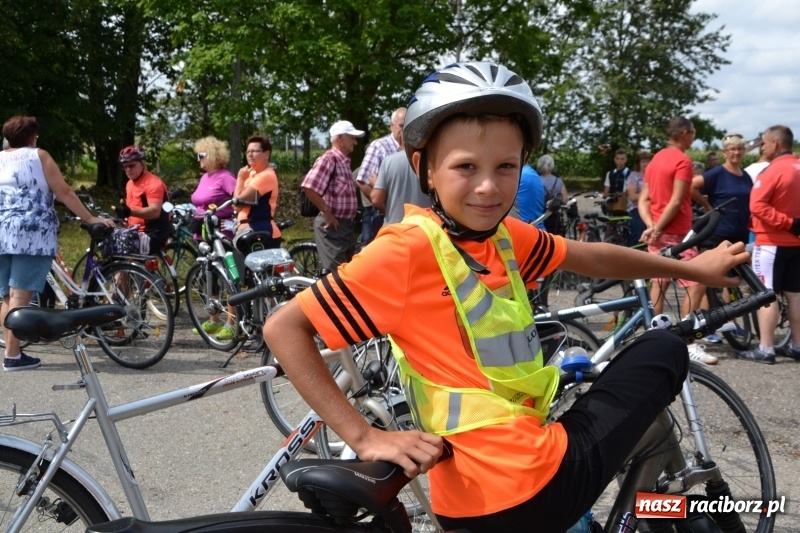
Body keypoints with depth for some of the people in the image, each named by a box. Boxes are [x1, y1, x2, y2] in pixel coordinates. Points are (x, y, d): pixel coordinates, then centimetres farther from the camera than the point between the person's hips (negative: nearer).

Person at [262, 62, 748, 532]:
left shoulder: (502, 234, 4)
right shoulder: (408, 250, -19)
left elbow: (592, 258, 18)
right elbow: (284, 329, -19)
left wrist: (691, 268, 26)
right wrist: (365, 438, -22)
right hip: (535, 486, -7)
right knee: (664, 350, 6)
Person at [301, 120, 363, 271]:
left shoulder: (344, 161, 15)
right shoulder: (329, 159, -15)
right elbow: (309, 188, -26)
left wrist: (351, 217, 14)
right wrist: (328, 214, -20)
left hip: (347, 225, 10)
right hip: (333, 225, -10)